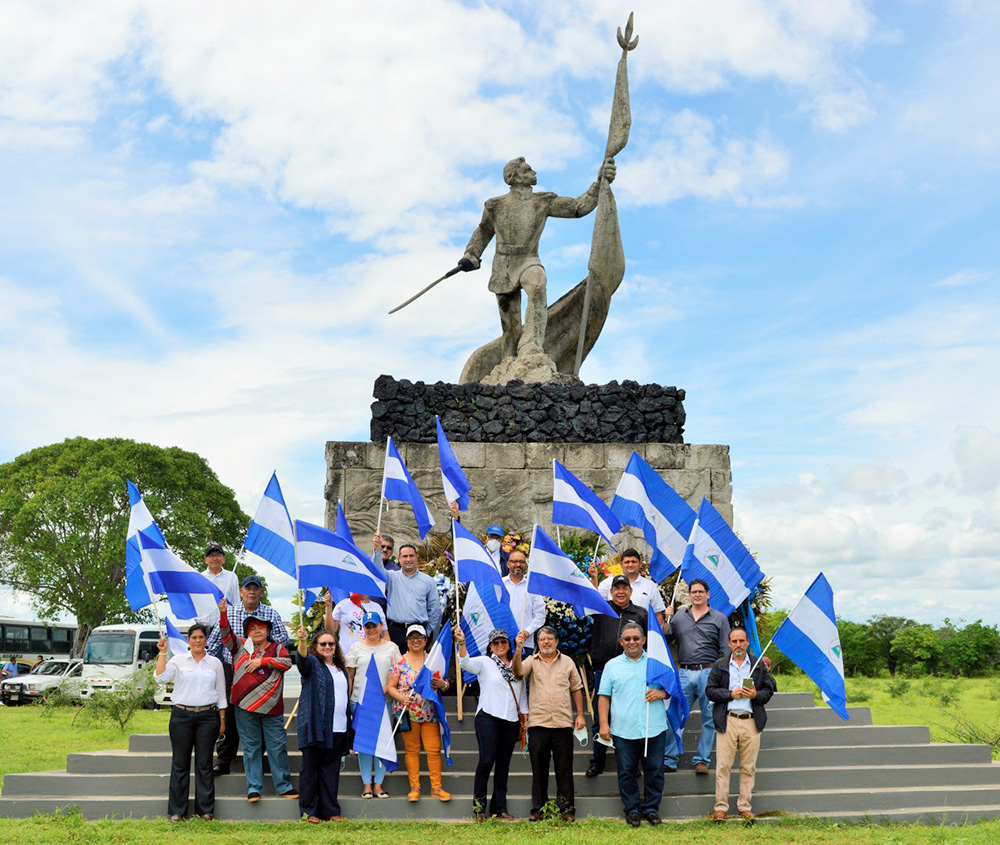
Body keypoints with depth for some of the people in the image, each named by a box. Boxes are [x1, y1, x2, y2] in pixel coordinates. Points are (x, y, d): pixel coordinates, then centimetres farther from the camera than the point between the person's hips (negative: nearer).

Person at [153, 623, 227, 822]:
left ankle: (206, 809, 10)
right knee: (180, 762, 2)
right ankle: (176, 810, 11)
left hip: (207, 716, 1)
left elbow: (221, 694, 12)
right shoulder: (178, 660, 4)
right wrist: (162, 653, -14)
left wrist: (222, 719, 9)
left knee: (204, 763, 3)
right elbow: (160, 677, -11)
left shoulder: (215, 663, 8)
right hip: (182, 715, -1)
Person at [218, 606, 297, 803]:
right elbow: (226, 634, -5)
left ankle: (283, 787, 13)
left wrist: (262, 660, -12)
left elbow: (287, 662, -9)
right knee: (251, 747, 6)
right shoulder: (241, 646, 8)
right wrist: (223, 614, -20)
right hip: (245, 706, 0)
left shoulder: (277, 648, 7)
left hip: (271, 707, 0)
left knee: (278, 746, 4)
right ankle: (253, 788, 13)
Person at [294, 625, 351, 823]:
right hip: (315, 727, -5)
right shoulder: (312, 663, 1)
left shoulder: (341, 668, 19)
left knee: (331, 770, 8)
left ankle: (330, 810, 14)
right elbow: (301, 658, -23)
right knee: (310, 768, -1)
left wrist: (348, 721, 18)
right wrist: (302, 641, -44)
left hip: (337, 728, 5)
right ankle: (309, 812, 6)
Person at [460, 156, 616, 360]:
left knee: (537, 285, -38)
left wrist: (599, 183, -19)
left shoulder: (543, 202, -3)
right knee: (510, 325, 3)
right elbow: (483, 231, 15)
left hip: (528, 262, -1)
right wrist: (470, 256, 5)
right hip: (503, 266, 1)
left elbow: (578, 207, -8)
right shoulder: (496, 206, -2)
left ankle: (531, 347, -47)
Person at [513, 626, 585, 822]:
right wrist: (518, 649, -29)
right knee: (538, 769, 5)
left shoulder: (568, 662, 11)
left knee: (564, 769, 4)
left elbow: (576, 689, 14)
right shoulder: (532, 661, 6)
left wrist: (580, 714, 7)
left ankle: (567, 809, 12)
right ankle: (538, 809, 15)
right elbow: (518, 672, -15)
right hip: (538, 723, 0)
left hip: (563, 723, 1)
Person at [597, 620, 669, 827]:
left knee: (654, 770, 4)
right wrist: (603, 724, -1)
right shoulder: (612, 665, 10)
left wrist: (661, 693, -7)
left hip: (655, 729, 0)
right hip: (623, 730, 0)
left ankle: (651, 808, 17)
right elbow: (604, 696, 8)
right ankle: (632, 809, 16)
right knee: (627, 772, 4)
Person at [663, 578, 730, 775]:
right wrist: (666, 619, -1)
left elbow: (725, 651, 5)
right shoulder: (679, 615, 13)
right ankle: (669, 760, 6)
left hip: (709, 672, -1)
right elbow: (666, 640, 13)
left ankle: (702, 760, 13)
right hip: (684, 673, 1)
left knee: (709, 719, 2)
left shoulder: (719, 619, 7)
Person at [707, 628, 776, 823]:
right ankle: (720, 807, 4)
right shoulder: (720, 665, 8)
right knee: (723, 766, -3)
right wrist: (731, 694, -9)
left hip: (751, 721, 1)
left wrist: (756, 695, -9)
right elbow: (711, 691, 4)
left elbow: (769, 690, 10)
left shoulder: (759, 665, 11)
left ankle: (745, 807, 15)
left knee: (748, 767, 5)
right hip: (727, 720, -1)